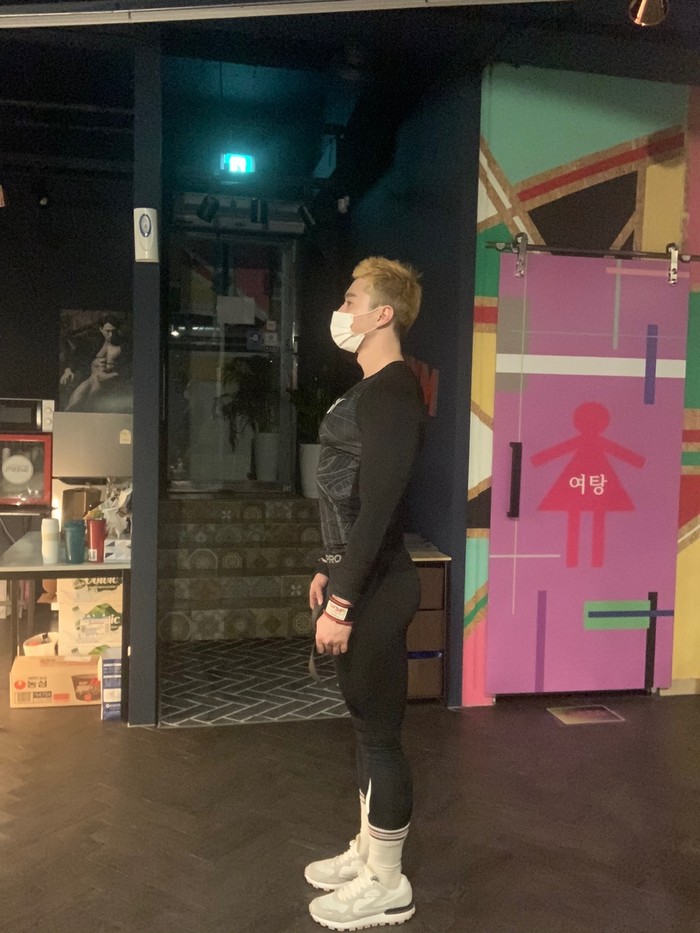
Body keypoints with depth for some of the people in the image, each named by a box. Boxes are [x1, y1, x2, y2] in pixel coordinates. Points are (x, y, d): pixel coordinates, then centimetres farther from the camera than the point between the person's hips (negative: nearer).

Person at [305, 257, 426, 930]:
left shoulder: (393, 393, -17)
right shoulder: (370, 391, 14)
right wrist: (329, 572, 20)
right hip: (355, 578, 10)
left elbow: (377, 507, -23)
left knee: (379, 731, 3)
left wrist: (342, 602, -23)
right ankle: (368, 851, 36)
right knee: (365, 722, 19)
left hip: (374, 589, -10)